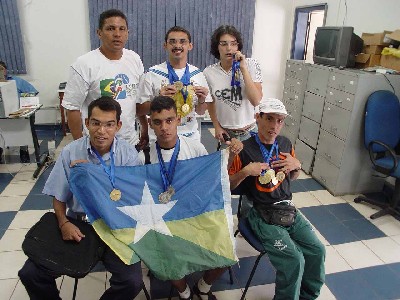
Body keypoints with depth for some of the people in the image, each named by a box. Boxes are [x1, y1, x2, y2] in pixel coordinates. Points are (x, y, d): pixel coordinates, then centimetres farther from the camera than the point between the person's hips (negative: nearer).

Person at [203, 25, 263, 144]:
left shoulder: (251, 65, -10)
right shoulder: (209, 72, -6)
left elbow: (256, 101, -21)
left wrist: (243, 69, -21)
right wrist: (217, 126, 4)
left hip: (250, 132, -1)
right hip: (225, 132, 1)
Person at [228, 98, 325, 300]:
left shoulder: (285, 144, 5)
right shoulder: (244, 149, -14)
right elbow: (228, 185, -6)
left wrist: (297, 166, -2)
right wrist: (245, 172, -23)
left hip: (288, 210, 6)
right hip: (263, 215, -6)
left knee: (317, 250, -1)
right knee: (294, 261, -18)